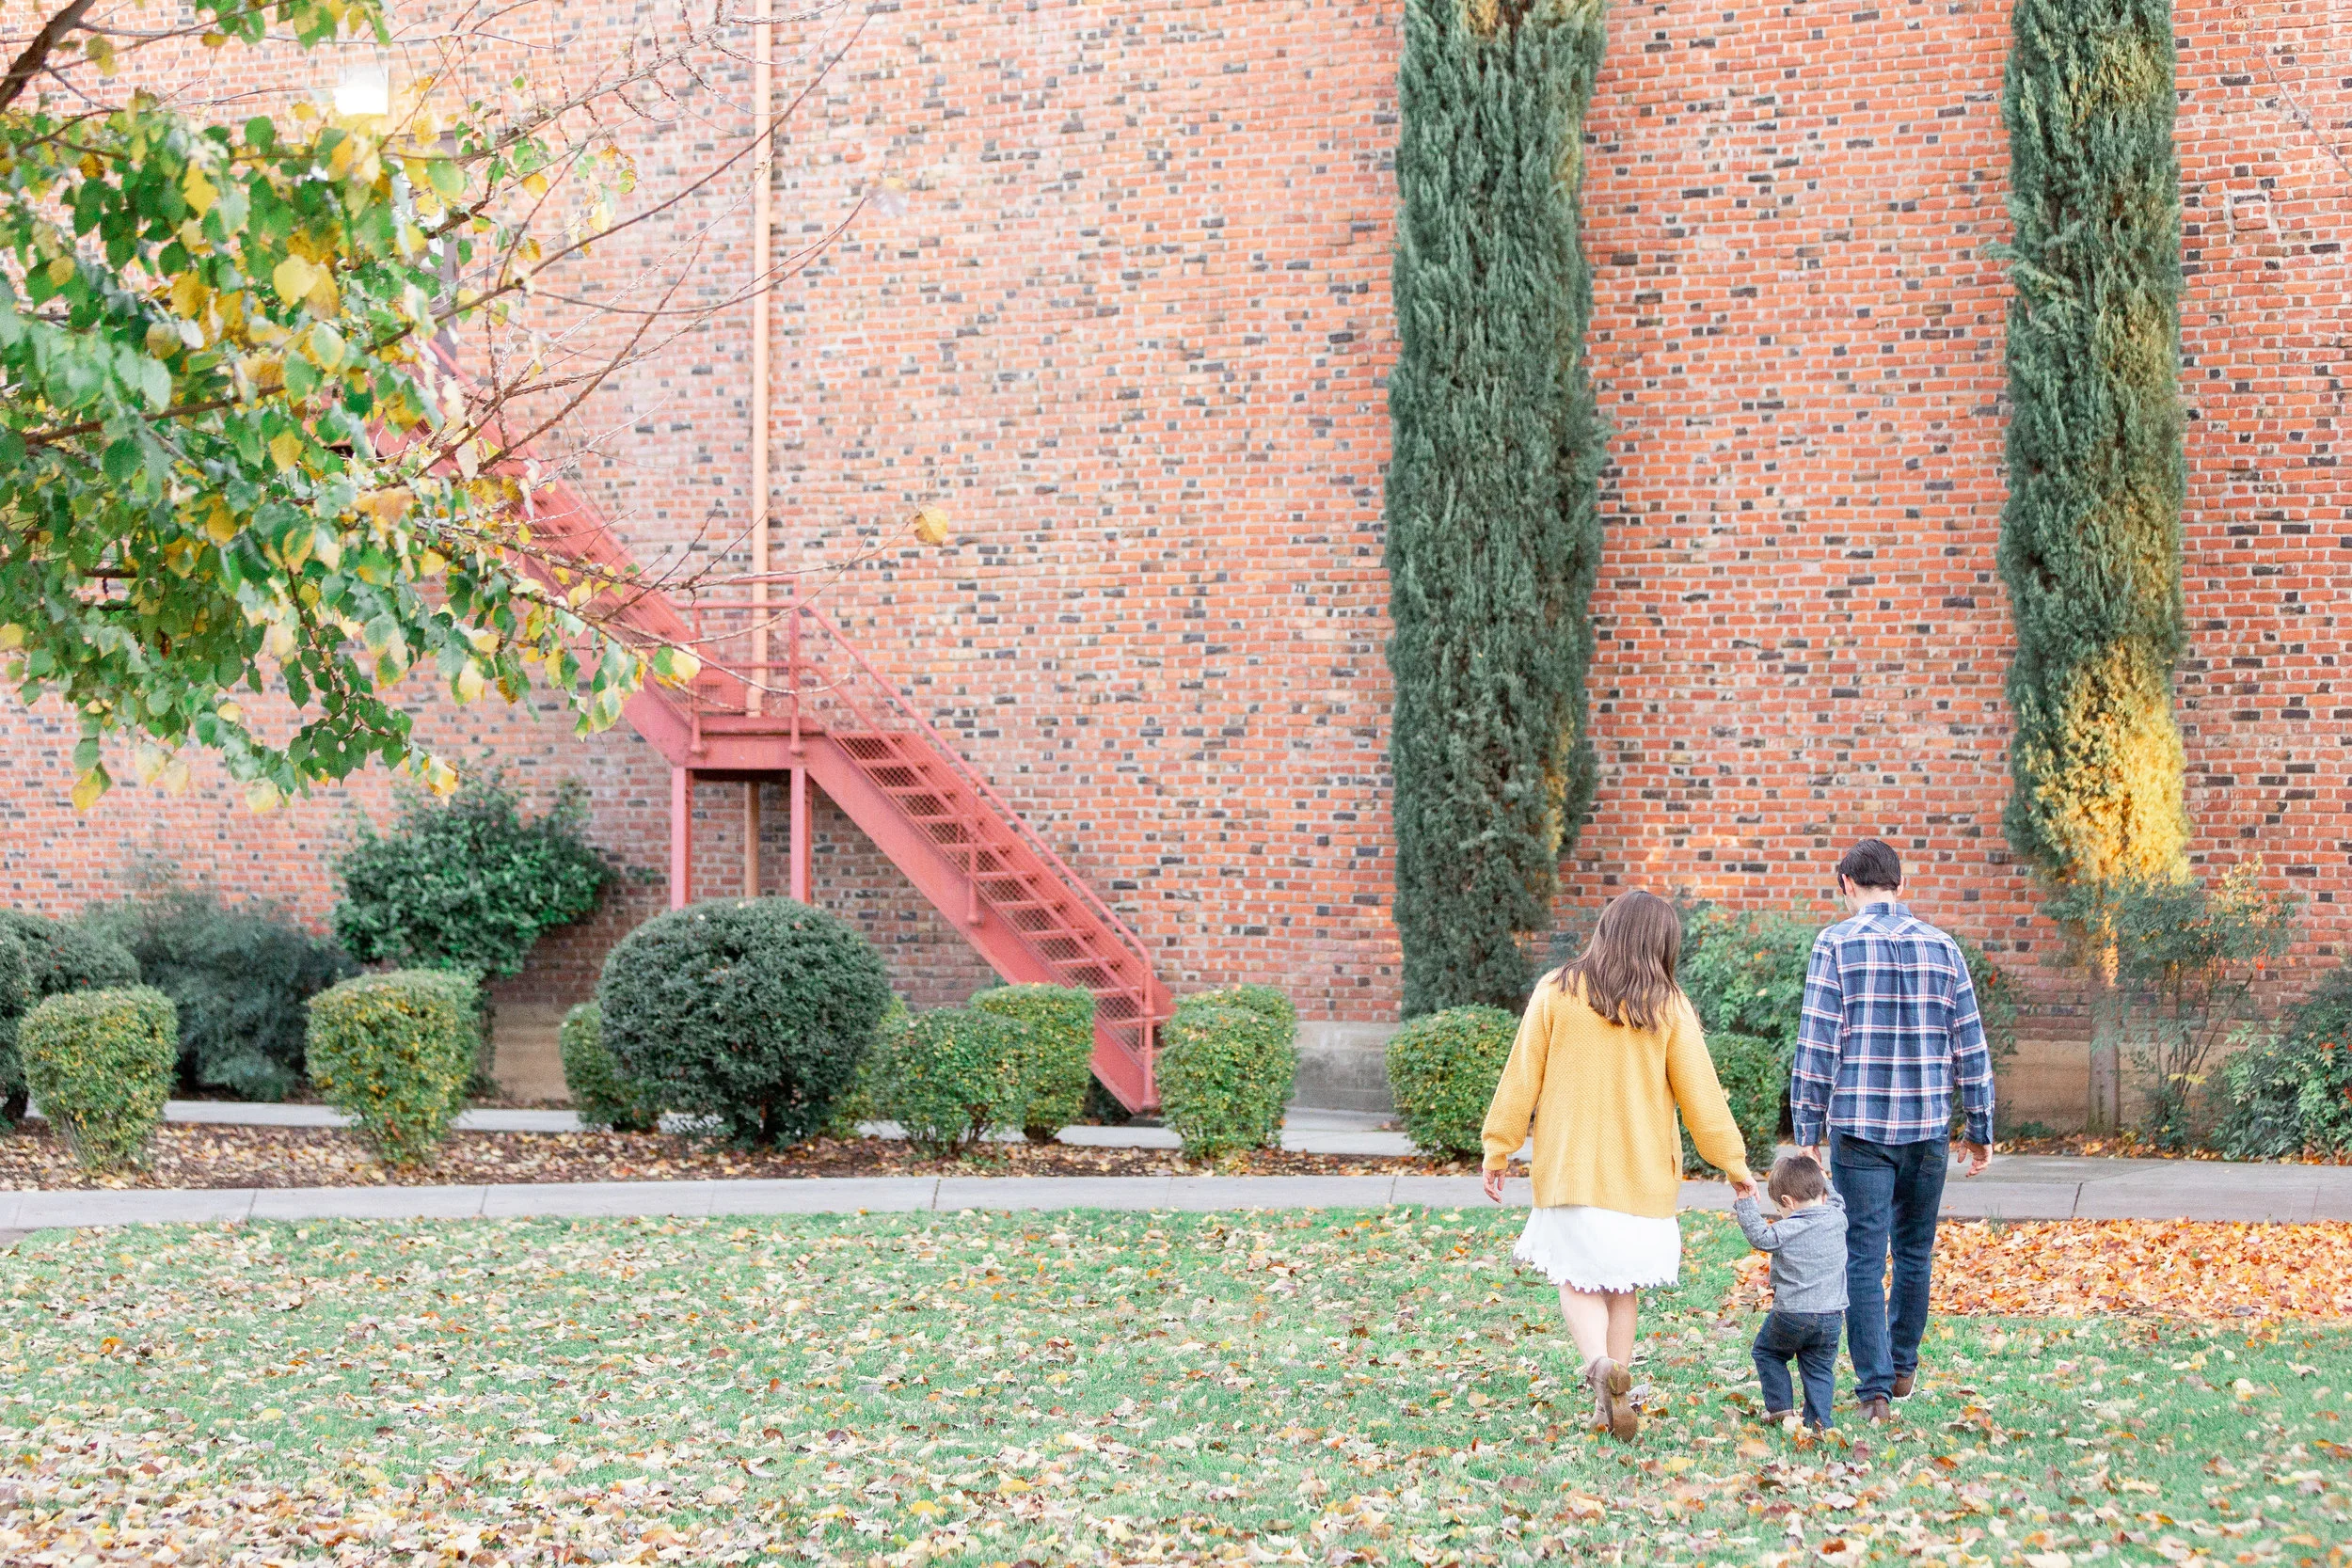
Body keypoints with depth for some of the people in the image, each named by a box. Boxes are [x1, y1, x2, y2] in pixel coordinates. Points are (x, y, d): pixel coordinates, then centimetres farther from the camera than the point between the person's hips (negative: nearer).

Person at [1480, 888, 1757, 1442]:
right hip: (1642, 1172, 1)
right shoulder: (1668, 1006, -3)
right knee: (1622, 1284, 14)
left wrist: (1499, 1148, 8)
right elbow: (1700, 1094, 0)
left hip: (1569, 1166, -1)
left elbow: (1521, 1078, -1)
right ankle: (1612, 1399, 13)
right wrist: (1733, 1162, 11)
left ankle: (1600, 1364, -21)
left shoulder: (1555, 993, -3)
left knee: (1577, 1277, 6)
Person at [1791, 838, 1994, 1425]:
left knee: (1864, 1258, 0)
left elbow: (1817, 1045, -7)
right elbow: (1970, 1045, 7)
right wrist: (1979, 1127, 15)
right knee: (1915, 1251, 18)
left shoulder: (1838, 943, -4)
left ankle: (1874, 1388, -4)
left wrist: (1808, 1129, -1)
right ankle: (1903, 1365, 30)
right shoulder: (1942, 947, 6)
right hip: (1928, 1129, 3)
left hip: (1859, 1128, -3)